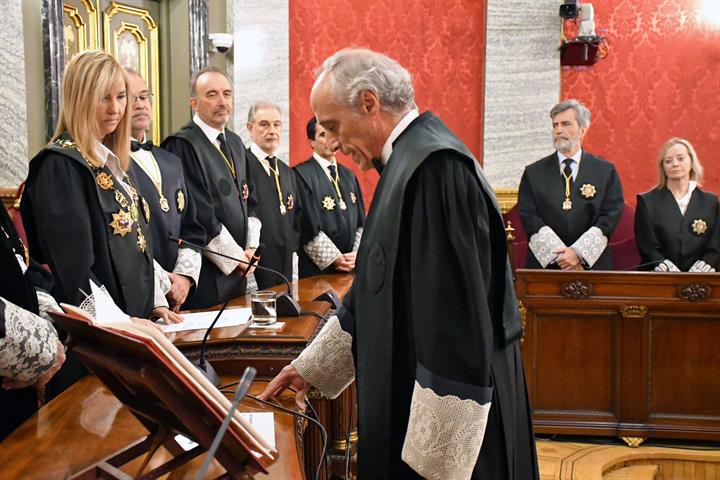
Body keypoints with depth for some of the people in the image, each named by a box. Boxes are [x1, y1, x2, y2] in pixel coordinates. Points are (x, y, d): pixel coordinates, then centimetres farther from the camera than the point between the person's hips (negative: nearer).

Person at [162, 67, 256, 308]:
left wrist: (251, 247, 5)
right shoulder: (182, 145, -14)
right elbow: (199, 215, -17)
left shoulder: (236, 143, 14)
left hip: (239, 269, 8)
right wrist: (236, 257, -10)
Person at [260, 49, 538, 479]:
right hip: (409, 393, 9)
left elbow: (456, 313, -25)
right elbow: (380, 291, 16)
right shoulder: (411, 159, 9)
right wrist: (312, 366, 19)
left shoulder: (434, 164, -21)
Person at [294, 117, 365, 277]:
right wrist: (335, 258, -13)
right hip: (317, 267, -5)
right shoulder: (301, 175, -10)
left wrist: (357, 254, -2)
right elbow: (308, 226, -14)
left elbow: (361, 220, 12)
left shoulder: (348, 175, 11)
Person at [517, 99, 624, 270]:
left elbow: (611, 216, -2)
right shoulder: (533, 173, 7)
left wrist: (579, 252, -14)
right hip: (544, 265, 0)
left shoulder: (606, 171, 6)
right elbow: (528, 217, -3)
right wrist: (558, 254, -14)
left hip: (592, 266, 0)